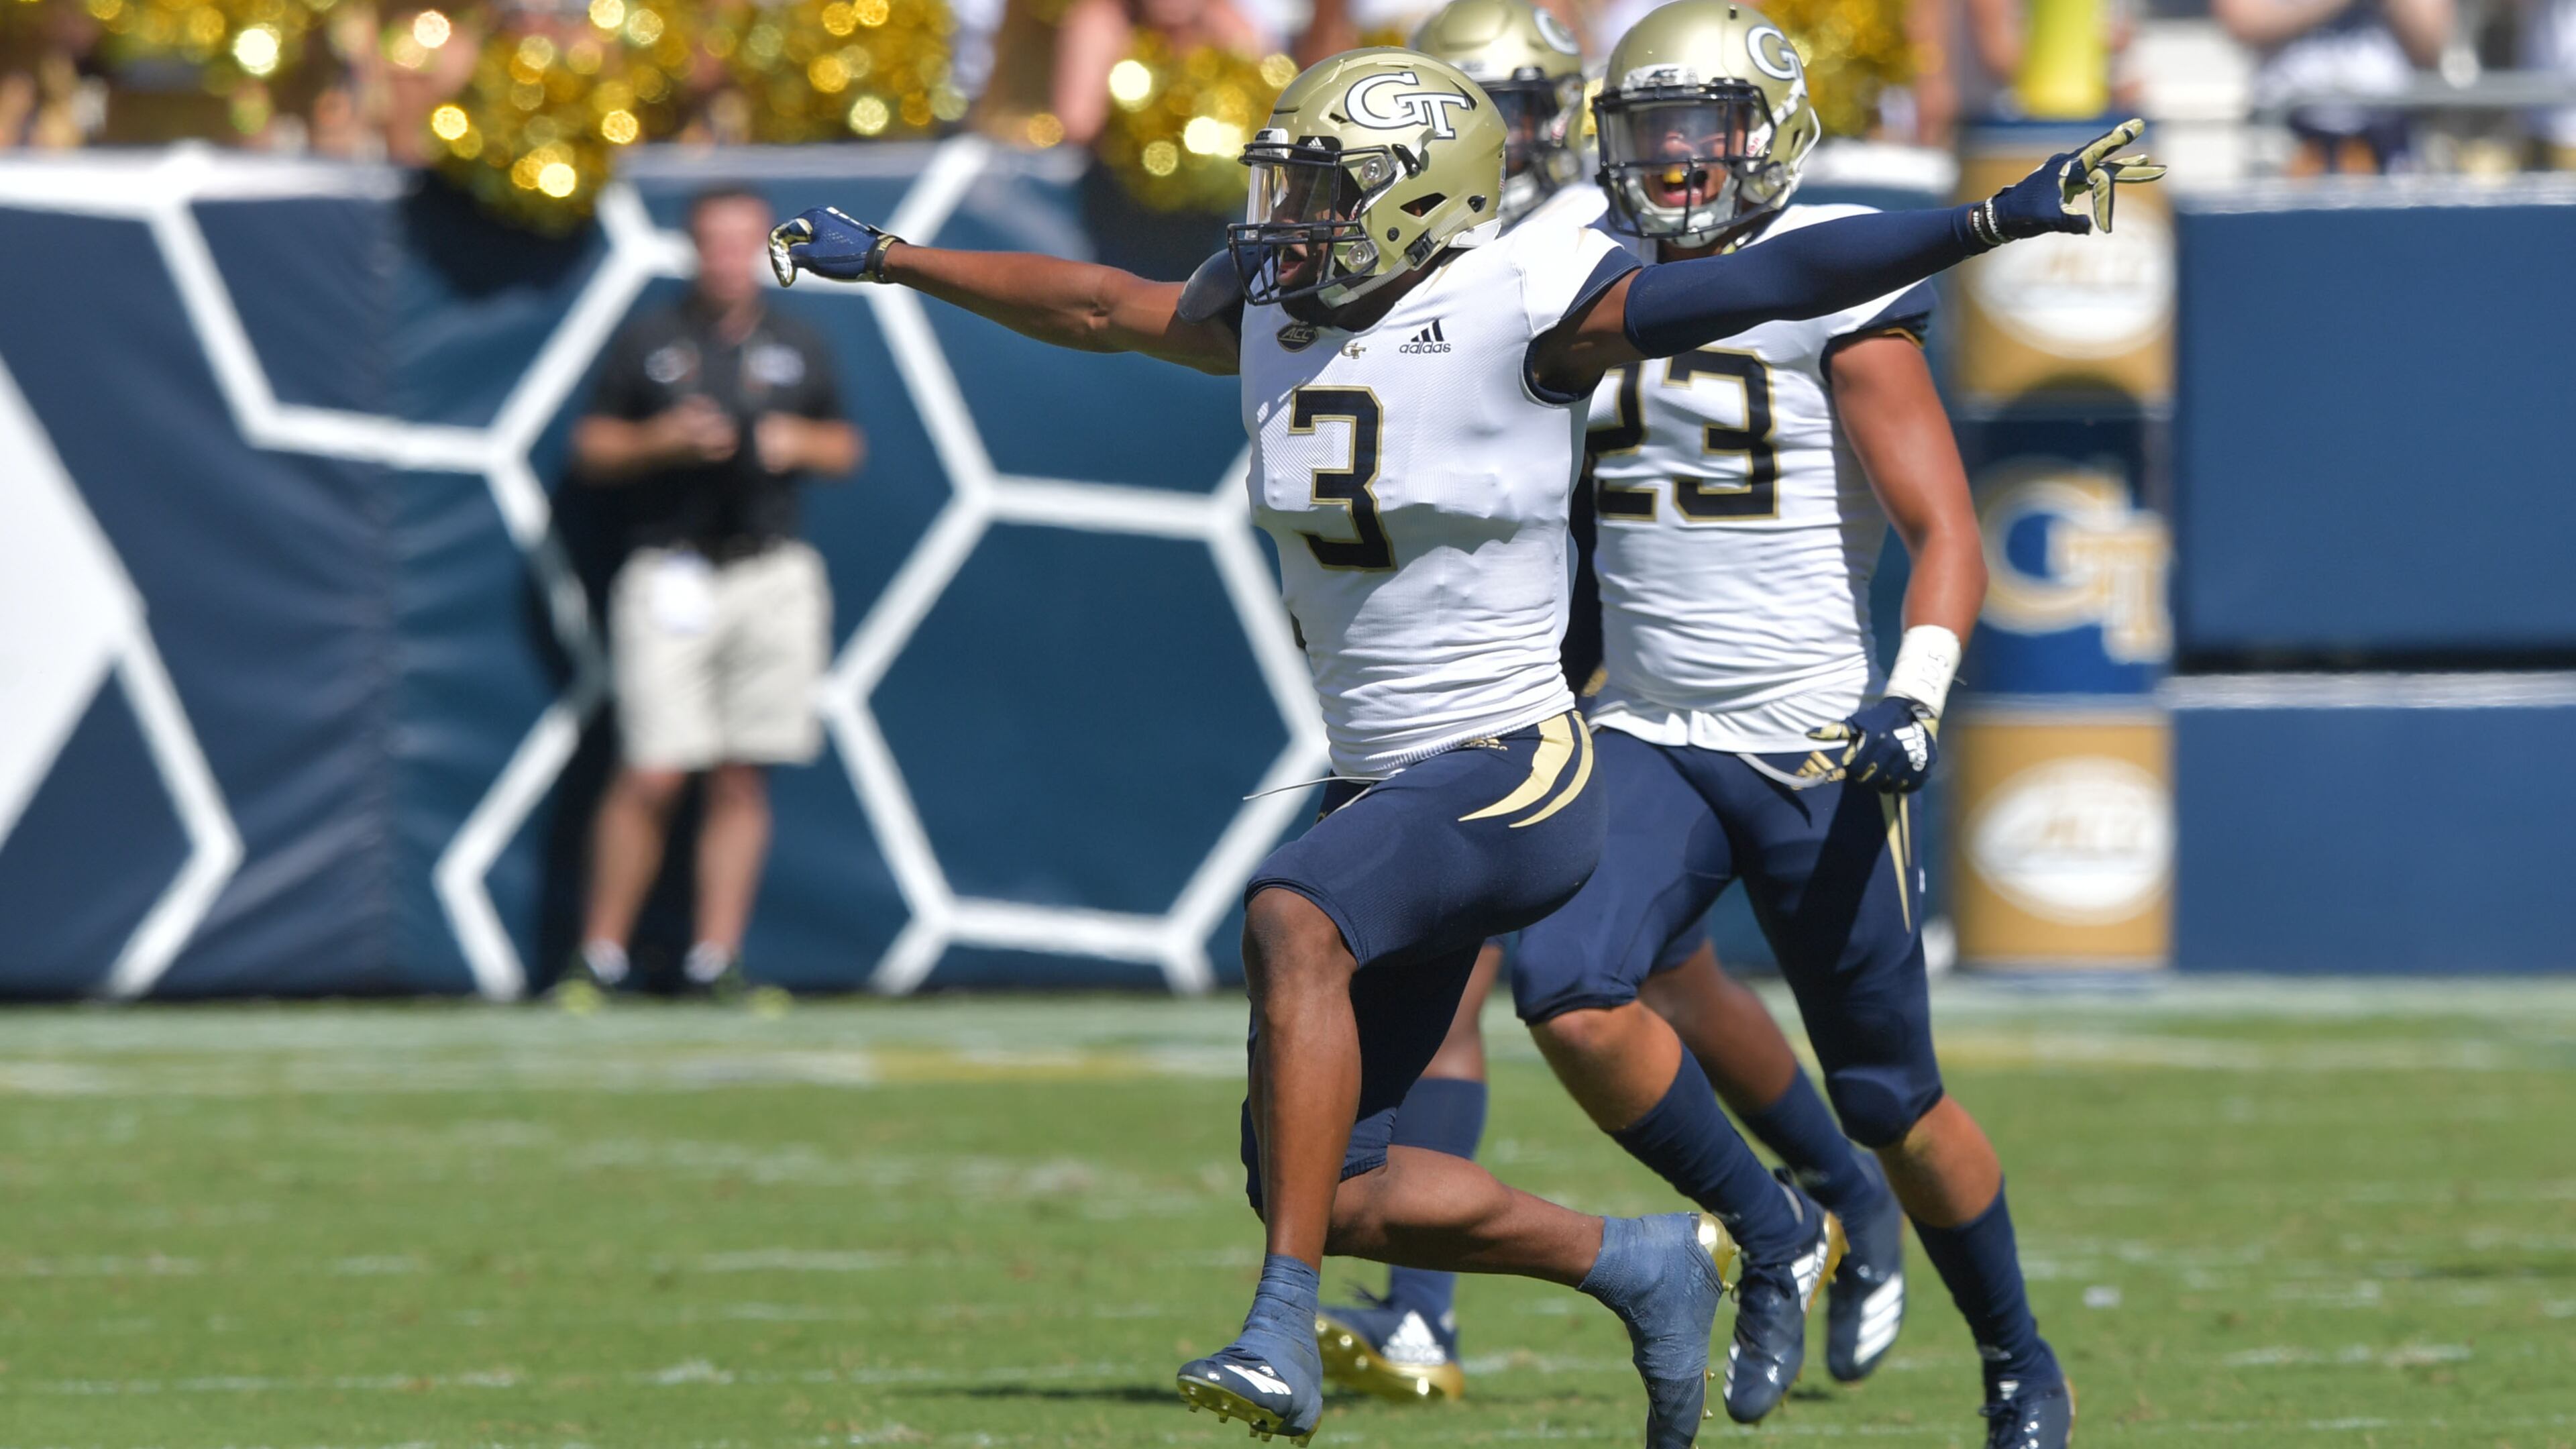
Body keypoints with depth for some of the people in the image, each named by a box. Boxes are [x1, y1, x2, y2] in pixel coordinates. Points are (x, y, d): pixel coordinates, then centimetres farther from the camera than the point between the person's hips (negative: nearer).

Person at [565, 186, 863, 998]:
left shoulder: (800, 351, 14)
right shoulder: (647, 344, 7)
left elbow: (845, 448, 20)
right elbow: (590, 451, 7)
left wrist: (797, 444, -1)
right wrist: (663, 441, -11)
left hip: (771, 577, 3)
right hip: (670, 577, -3)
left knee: (742, 780, 0)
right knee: (651, 776, -11)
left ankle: (716, 956, 3)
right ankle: (599, 955, -5)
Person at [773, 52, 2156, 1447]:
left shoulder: (1522, 309, -13)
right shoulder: (1275, 311, 7)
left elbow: (1774, 281, -18)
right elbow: (1096, 306, 23)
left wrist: (2000, 218, -26)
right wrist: (883, 261, 32)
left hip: (1513, 770, -8)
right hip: (1380, 789, 8)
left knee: (1291, 921, -36)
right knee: (1324, 1190, 3)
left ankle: (1284, 1335, -37)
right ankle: (1642, 1265, 22)